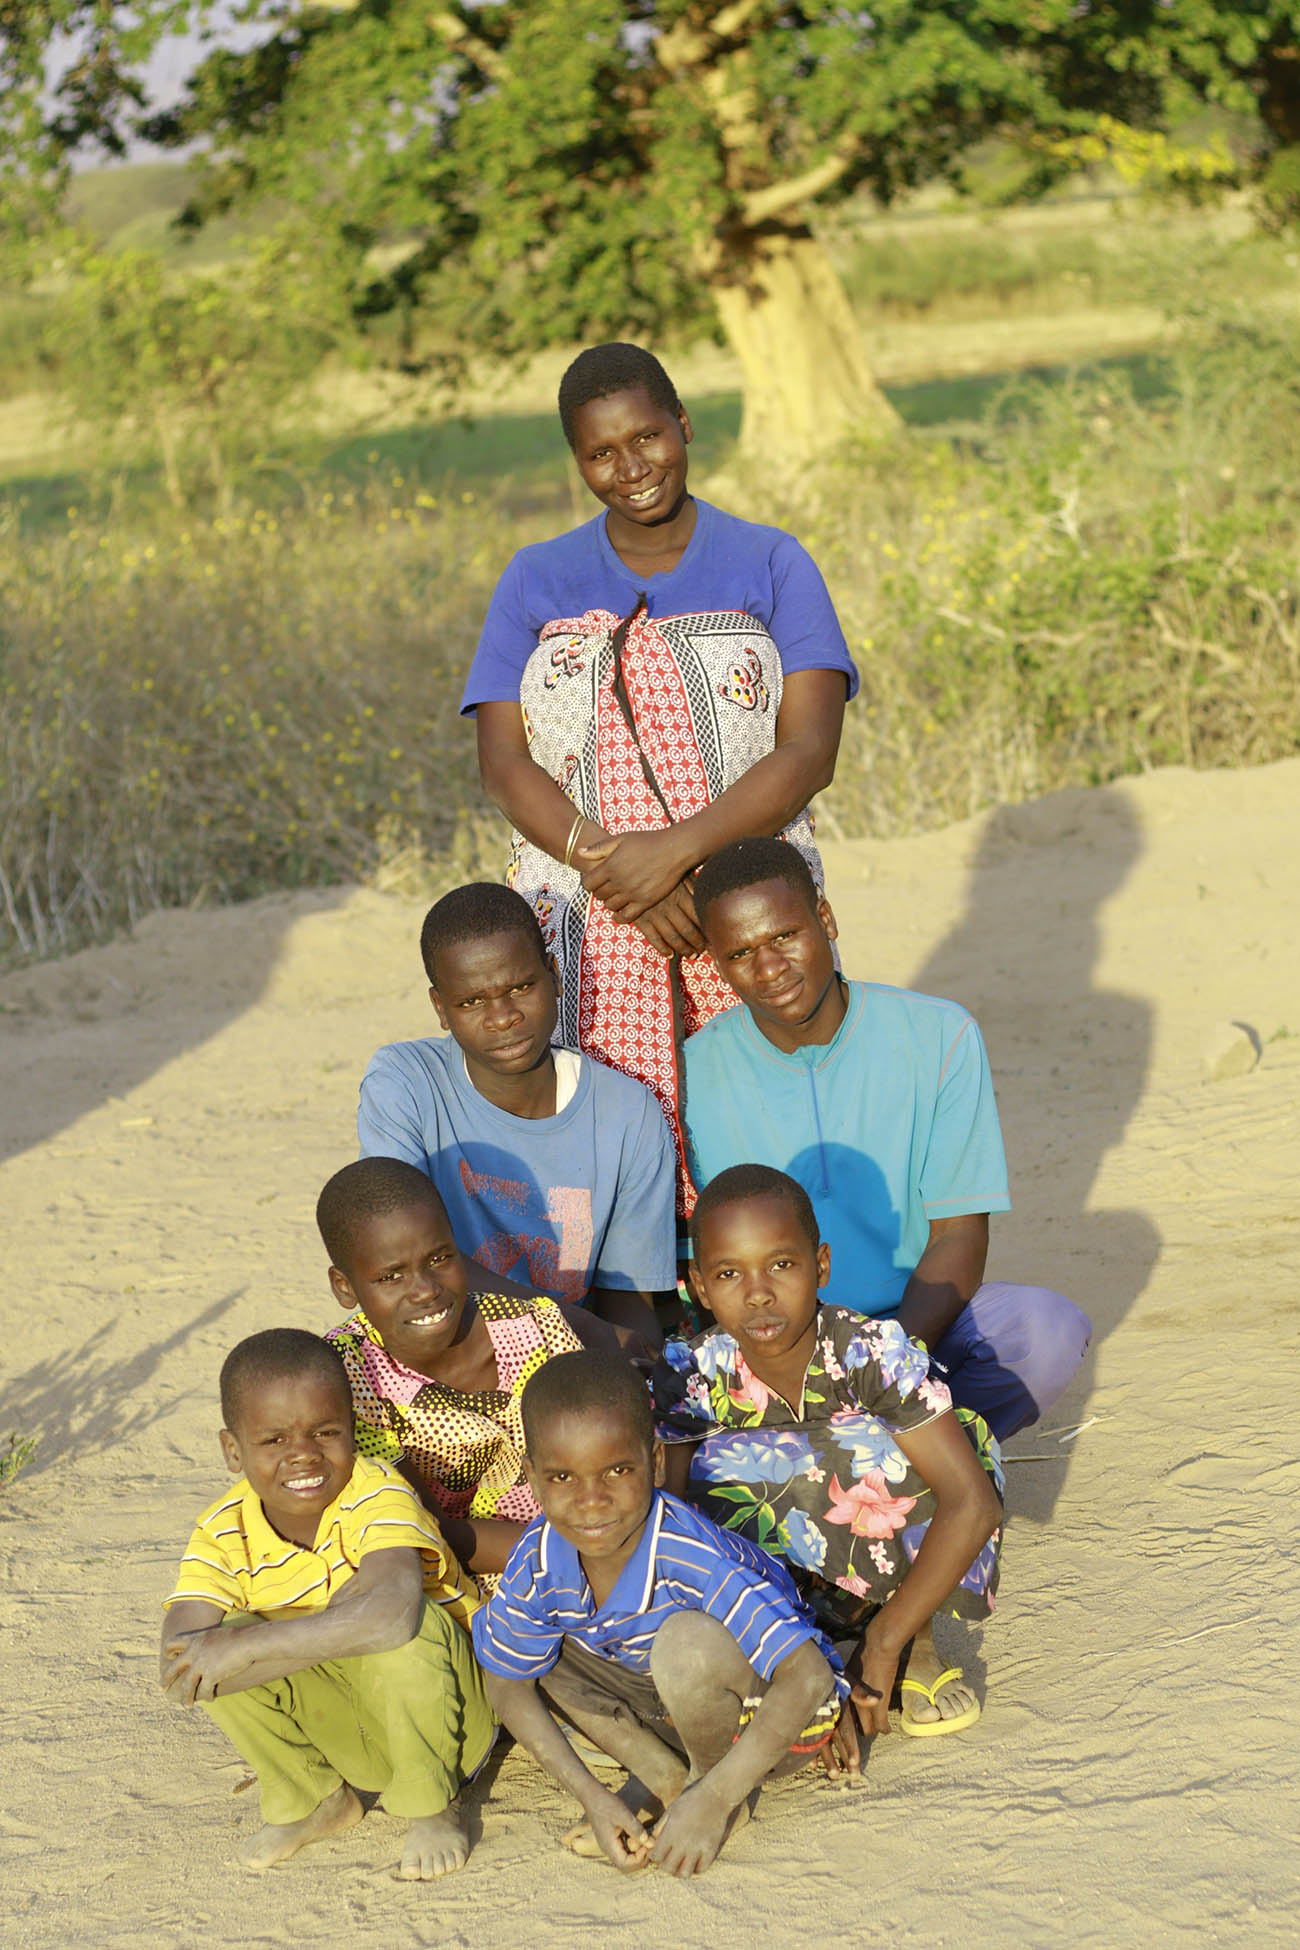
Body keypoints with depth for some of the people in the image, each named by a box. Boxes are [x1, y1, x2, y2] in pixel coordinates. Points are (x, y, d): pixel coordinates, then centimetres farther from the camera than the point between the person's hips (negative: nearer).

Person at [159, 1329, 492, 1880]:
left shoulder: (378, 1495, -25)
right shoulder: (223, 1535, -14)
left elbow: (394, 1612, -47)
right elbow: (177, 1678, -30)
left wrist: (245, 1648, -46)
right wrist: (338, 1632, -37)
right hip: (348, 1739, 4)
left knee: (412, 1631, -35)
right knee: (220, 1636, -20)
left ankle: (432, 1810, -10)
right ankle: (315, 1802, 4)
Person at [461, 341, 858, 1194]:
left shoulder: (773, 565, 8)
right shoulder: (537, 582, 12)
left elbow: (809, 751, -3)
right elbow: (504, 763, 3)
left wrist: (675, 851, -16)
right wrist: (610, 865, -13)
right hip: (590, 940, 1)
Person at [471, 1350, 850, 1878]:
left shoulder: (691, 1558, -36)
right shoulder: (537, 1566, -20)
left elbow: (810, 1675, -40)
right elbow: (507, 1687, -2)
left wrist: (714, 1798, -39)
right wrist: (591, 1796, -14)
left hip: (776, 1716, -6)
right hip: (674, 1713, 6)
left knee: (687, 1638, -36)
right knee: (530, 1645, -8)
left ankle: (708, 1781, -6)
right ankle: (665, 1779, -2)